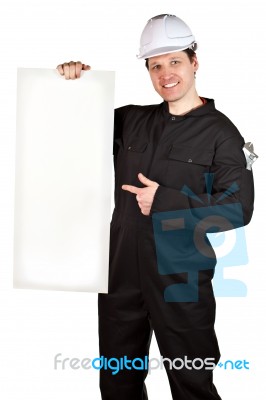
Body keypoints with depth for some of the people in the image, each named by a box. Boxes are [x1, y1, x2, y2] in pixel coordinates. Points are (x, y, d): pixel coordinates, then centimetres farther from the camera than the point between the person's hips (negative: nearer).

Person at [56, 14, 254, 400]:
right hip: (122, 276, 5)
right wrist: (74, 87, 2)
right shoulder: (131, 120, 8)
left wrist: (165, 200, -17)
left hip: (181, 282, -5)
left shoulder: (219, 131, -7)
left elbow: (239, 208, -14)